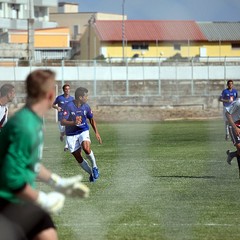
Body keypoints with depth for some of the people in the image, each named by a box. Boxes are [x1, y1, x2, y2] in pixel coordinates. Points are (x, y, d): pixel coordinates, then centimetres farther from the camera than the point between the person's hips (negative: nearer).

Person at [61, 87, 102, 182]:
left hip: (83, 131, 1)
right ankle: (91, 173, 19)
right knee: (78, 158, -1)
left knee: (86, 148, -29)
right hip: (71, 134, -1)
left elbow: (91, 119, 15)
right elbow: (62, 122, -23)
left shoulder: (86, 106, -3)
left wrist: (96, 132, 9)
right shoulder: (69, 106, -17)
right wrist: (73, 123, -42)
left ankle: (94, 167, -7)